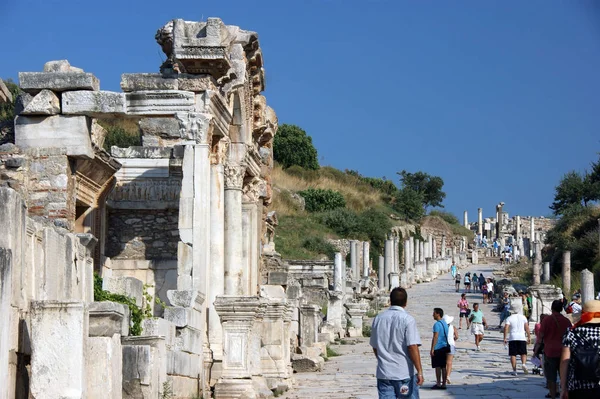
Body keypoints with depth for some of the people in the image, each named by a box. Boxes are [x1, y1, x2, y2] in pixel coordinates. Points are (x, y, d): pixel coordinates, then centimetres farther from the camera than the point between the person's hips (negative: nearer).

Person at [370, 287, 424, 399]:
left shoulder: (378, 319, 7)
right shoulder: (407, 319, -10)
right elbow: (413, 347, -17)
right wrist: (419, 371, -14)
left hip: (383, 373, 4)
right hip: (405, 373, -4)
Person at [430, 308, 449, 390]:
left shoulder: (437, 324, -14)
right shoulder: (445, 324, 13)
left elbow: (435, 337, -18)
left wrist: (432, 349, -17)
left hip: (438, 348, -8)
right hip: (445, 347, 8)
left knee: (437, 366, -3)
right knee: (443, 367, 9)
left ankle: (438, 384, -2)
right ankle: (443, 384, 10)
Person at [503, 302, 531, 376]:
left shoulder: (509, 318, 2)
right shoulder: (523, 317, 6)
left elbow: (506, 328, -9)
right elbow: (527, 327, 3)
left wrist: (505, 338, -6)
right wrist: (529, 337, 8)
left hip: (512, 338, -1)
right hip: (522, 338, 1)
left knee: (513, 355, 3)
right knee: (523, 353, 9)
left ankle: (514, 370, 0)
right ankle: (523, 364, -18)